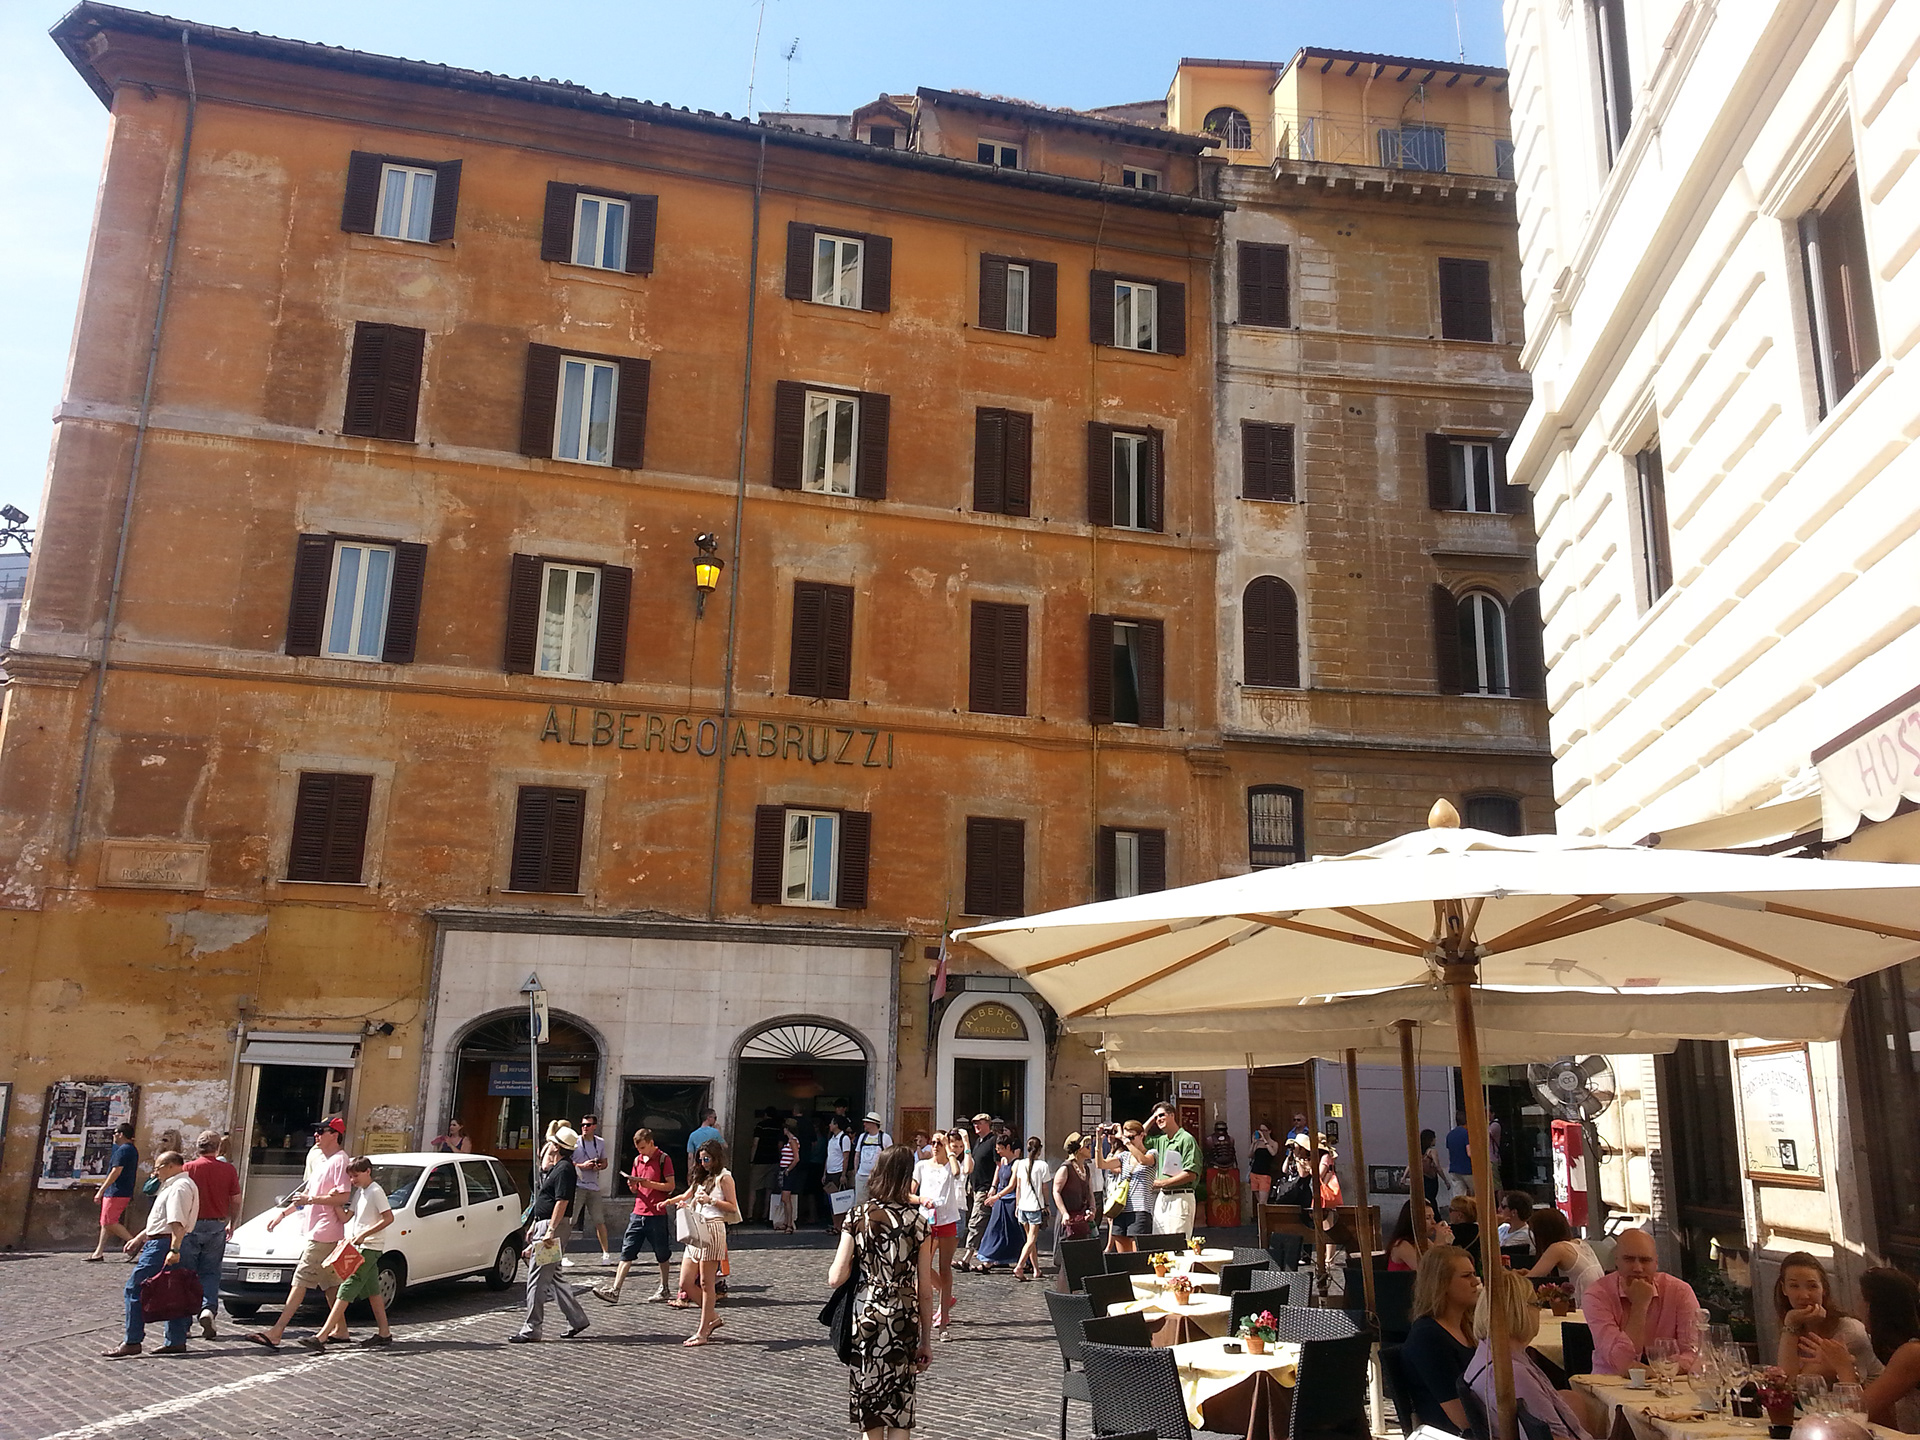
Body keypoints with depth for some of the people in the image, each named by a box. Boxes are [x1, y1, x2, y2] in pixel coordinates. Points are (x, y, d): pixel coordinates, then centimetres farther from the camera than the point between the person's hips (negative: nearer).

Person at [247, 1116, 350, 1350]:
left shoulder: (340, 1161, -14)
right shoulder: (322, 1161, 18)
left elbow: (343, 1196, -22)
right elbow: (306, 1192, 28)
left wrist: (311, 1199, -18)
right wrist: (284, 1212, 26)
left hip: (324, 1234, -10)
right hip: (316, 1231, 10)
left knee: (301, 1280, -9)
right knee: (329, 1282, 13)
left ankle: (276, 1332, -9)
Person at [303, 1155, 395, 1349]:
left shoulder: (375, 1191, -12)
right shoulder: (360, 1192, 15)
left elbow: (388, 1218, -17)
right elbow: (346, 1217, 11)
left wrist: (364, 1234, -20)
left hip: (369, 1247, -10)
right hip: (360, 1247, 10)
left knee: (346, 1291, -12)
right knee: (372, 1291, 11)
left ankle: (322, 1337, -15)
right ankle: (384, 1333, 15)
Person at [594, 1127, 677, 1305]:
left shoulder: (663, 1159, -6)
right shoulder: (638, 1160, 13)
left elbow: (670, 1186, -9)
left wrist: (650, 1184, -21)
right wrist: (632, 1185, -4)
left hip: (657, 1214, -6)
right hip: (638, 1213, 6)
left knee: (662, 1254, 6)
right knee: (627, 1252, -1)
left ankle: (664, 1289, 21)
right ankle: (615, 1291, -4)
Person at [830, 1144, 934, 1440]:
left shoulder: (858, 1216, -4)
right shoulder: (916, 1219, -2)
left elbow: (836, 1278, -7)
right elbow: (925, 1290, 0)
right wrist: (925, 1341, 9)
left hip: (866, 1316, 0)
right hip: (904, 1319, 0)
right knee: (900, 1409, 10)